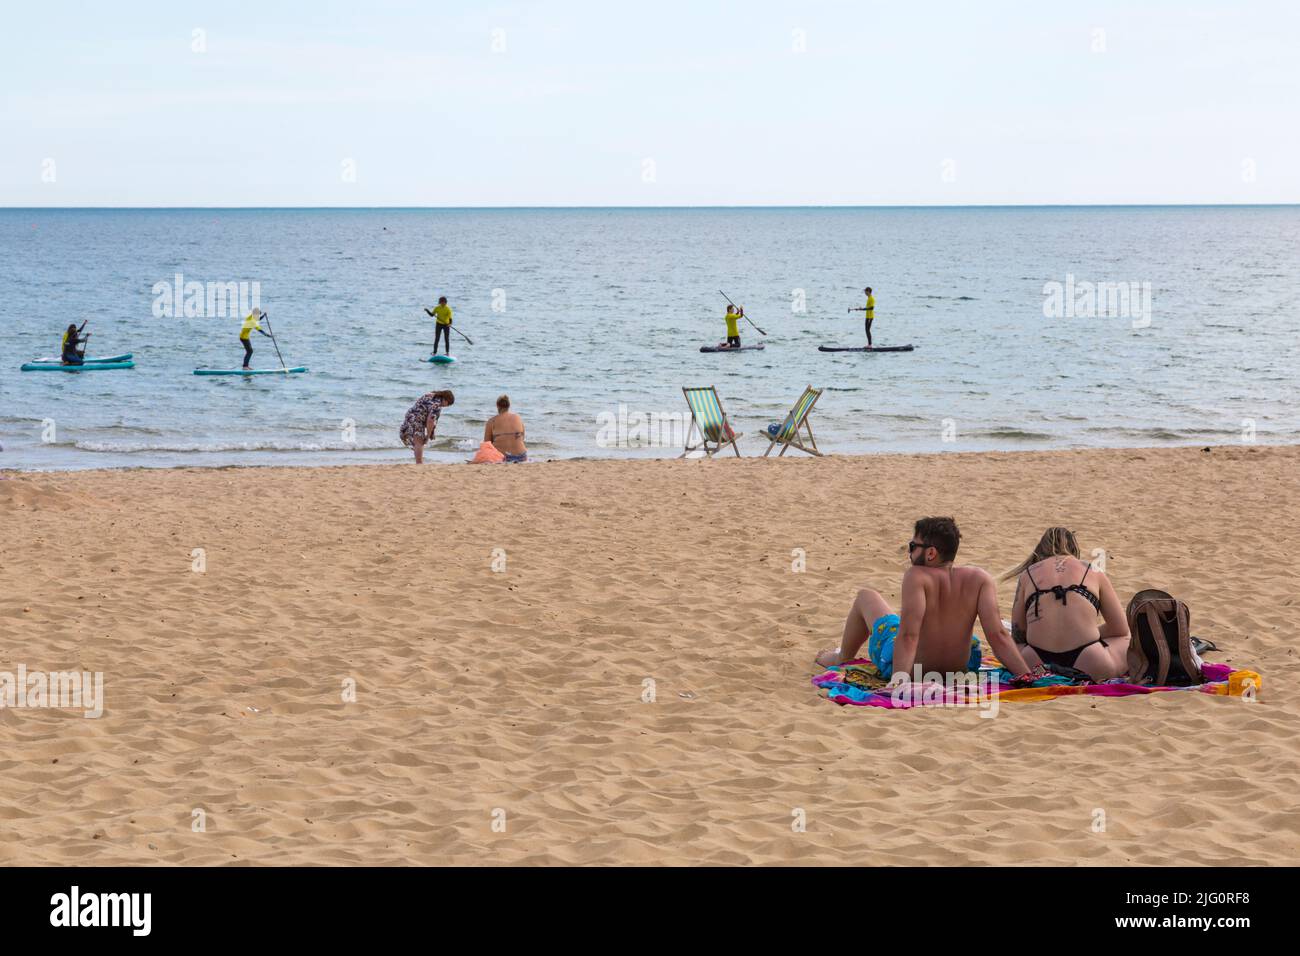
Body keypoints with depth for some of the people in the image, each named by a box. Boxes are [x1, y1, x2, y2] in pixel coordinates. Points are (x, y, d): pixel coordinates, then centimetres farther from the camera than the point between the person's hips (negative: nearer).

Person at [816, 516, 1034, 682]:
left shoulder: (916, 576, -26)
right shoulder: (979, 578, -16)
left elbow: (908, 635, -34)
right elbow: (997, 634, -24)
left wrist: (898, 679, -40)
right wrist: (1027, 674, -22)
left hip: (904, 666, -3)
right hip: (960, 666, 4)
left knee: (865, 596, 21)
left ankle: (842, 659, 46)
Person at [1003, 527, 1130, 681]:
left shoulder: (1027, 575, 20)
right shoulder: (1094, 573, 19)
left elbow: (1017, 637, 20)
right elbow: (1121, 629, 25)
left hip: (1038, 665, 2)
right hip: (1090, 667, -2)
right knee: (1128, 643, 28)